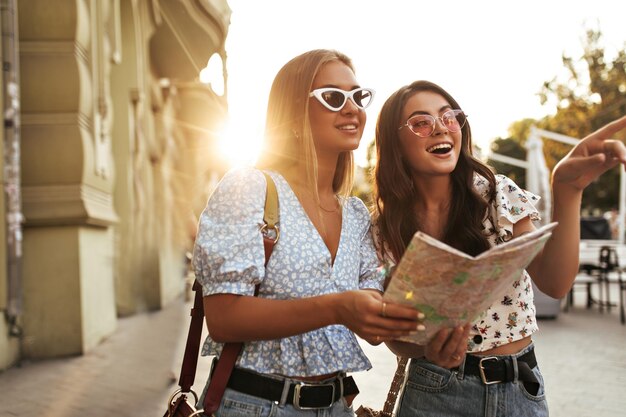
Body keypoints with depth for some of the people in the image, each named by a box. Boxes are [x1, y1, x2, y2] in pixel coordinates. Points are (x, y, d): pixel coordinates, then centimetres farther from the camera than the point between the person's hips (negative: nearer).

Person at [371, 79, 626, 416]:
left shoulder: (499, 195, -6)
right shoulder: (386, 227, -7)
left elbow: (554, 283, -16)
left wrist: (567, 190, -26)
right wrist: (427, 348, -25)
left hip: (521, 386, 1)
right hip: (436, 390, -1)